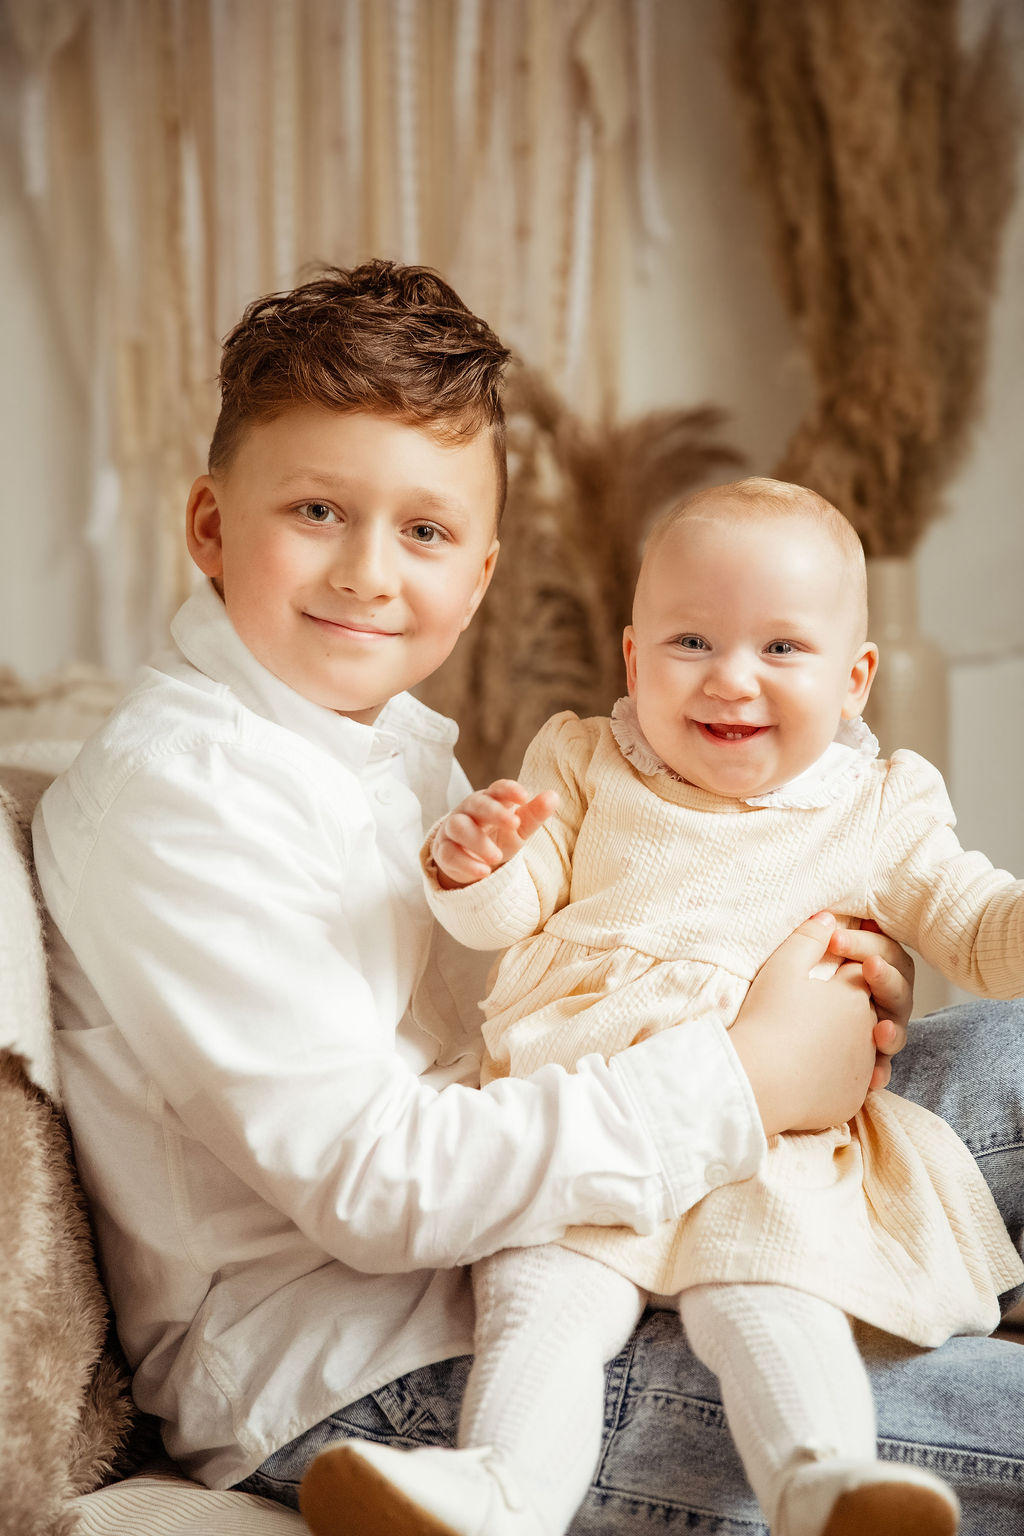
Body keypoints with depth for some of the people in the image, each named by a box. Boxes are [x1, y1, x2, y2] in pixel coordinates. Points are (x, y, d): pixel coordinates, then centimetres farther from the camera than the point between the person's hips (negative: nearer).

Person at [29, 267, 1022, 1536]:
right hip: (319, 1374, -9)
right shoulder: (176, 790, -19)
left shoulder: (397, 737, 11)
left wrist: (804, 974, -3)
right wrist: (750, 1078, -22)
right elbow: (372, 1182, -25)